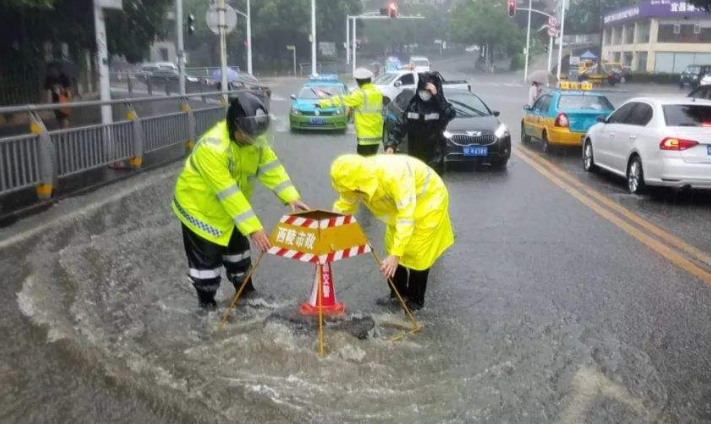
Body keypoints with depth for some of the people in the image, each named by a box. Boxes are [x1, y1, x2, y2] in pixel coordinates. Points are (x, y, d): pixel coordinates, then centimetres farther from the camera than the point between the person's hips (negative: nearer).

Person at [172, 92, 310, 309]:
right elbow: (228, 193, -39)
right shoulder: (212, 147, -38)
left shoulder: (255, 138, -14)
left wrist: (291, 197, -28)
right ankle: (207, 302, 23)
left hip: (229, 208, 7)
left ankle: (245, 290, 40)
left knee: (237, 247, 21)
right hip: (198, 206, -7)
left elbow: (271, 167, -13)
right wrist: (254, 228, -40)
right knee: (206, 258, 3)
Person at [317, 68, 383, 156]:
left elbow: (342, 100, -13)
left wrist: (322, 103, -7)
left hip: (365, 136, -7)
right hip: (377, 135, 7)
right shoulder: (378, 93, 8)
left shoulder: (361, 94, -13)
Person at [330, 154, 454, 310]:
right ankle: (398, 293, 25)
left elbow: (407, 216, -44)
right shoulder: (358, 176, -20)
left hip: (428, 199, -7)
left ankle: (416, 299, 14)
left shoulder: (394, 176, -42)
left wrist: (395, 255, -48)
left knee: (417, 252, -5)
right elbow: (343, 207, -10)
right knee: (391, 247, 7)